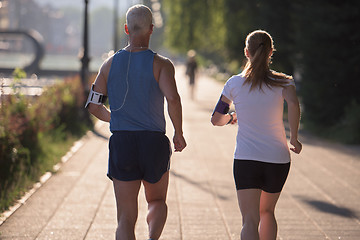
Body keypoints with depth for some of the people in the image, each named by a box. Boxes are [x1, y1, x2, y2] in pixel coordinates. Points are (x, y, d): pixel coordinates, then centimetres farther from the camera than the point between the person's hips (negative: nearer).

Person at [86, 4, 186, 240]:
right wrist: (179, 134, -4)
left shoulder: (110, 64, 6)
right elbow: (173, 99, -19)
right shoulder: (161, 64, -4)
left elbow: (94, 106, 7)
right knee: (157, 201, 22)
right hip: (154, 141, -1)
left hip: (121, 142, 1)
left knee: (126, 217, 4)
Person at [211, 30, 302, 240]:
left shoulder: (234, 83, 2)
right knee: (267, 211, 25)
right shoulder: (283, 82, -1)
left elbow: (216, 119, 8)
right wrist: (294, 137, -9)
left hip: (246, 159, -1)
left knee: (250, 221, -8)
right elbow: (293, 104, -22)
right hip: (278, 159, 2)